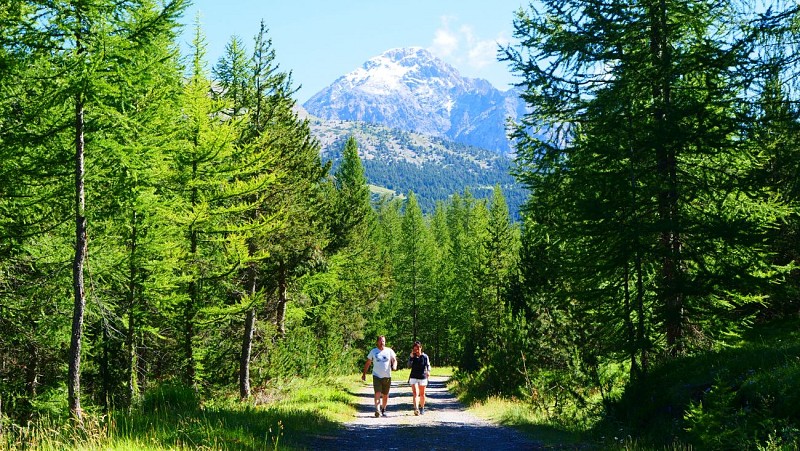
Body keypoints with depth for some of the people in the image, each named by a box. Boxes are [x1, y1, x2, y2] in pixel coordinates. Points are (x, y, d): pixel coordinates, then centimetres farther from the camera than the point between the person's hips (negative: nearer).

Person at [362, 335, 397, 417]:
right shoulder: (373, 351, 5)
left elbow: (394, 360, 1)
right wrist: (364, 373, 7)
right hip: (377, 376, -1)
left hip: (387, 376, 1)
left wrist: (394, 366, -22)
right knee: (377, 394, -15)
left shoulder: (389, 351, 5)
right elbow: (367, 363, 10)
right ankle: (377, 411, -20)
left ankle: (383, 410, 29)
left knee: (385, 395, 10)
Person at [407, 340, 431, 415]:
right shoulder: (412, 356, 1)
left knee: (422, 394, 11)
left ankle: (422, 408, 27)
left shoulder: (425, 356, -2)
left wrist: (428, 371, -22)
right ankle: (416, 409, -26)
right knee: (415, 393, -14)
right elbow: (409, 366, -9)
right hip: (414, 377, 0)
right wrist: (411, 357, -18)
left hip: (422, 377, 0)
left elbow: (428, 365, -1)